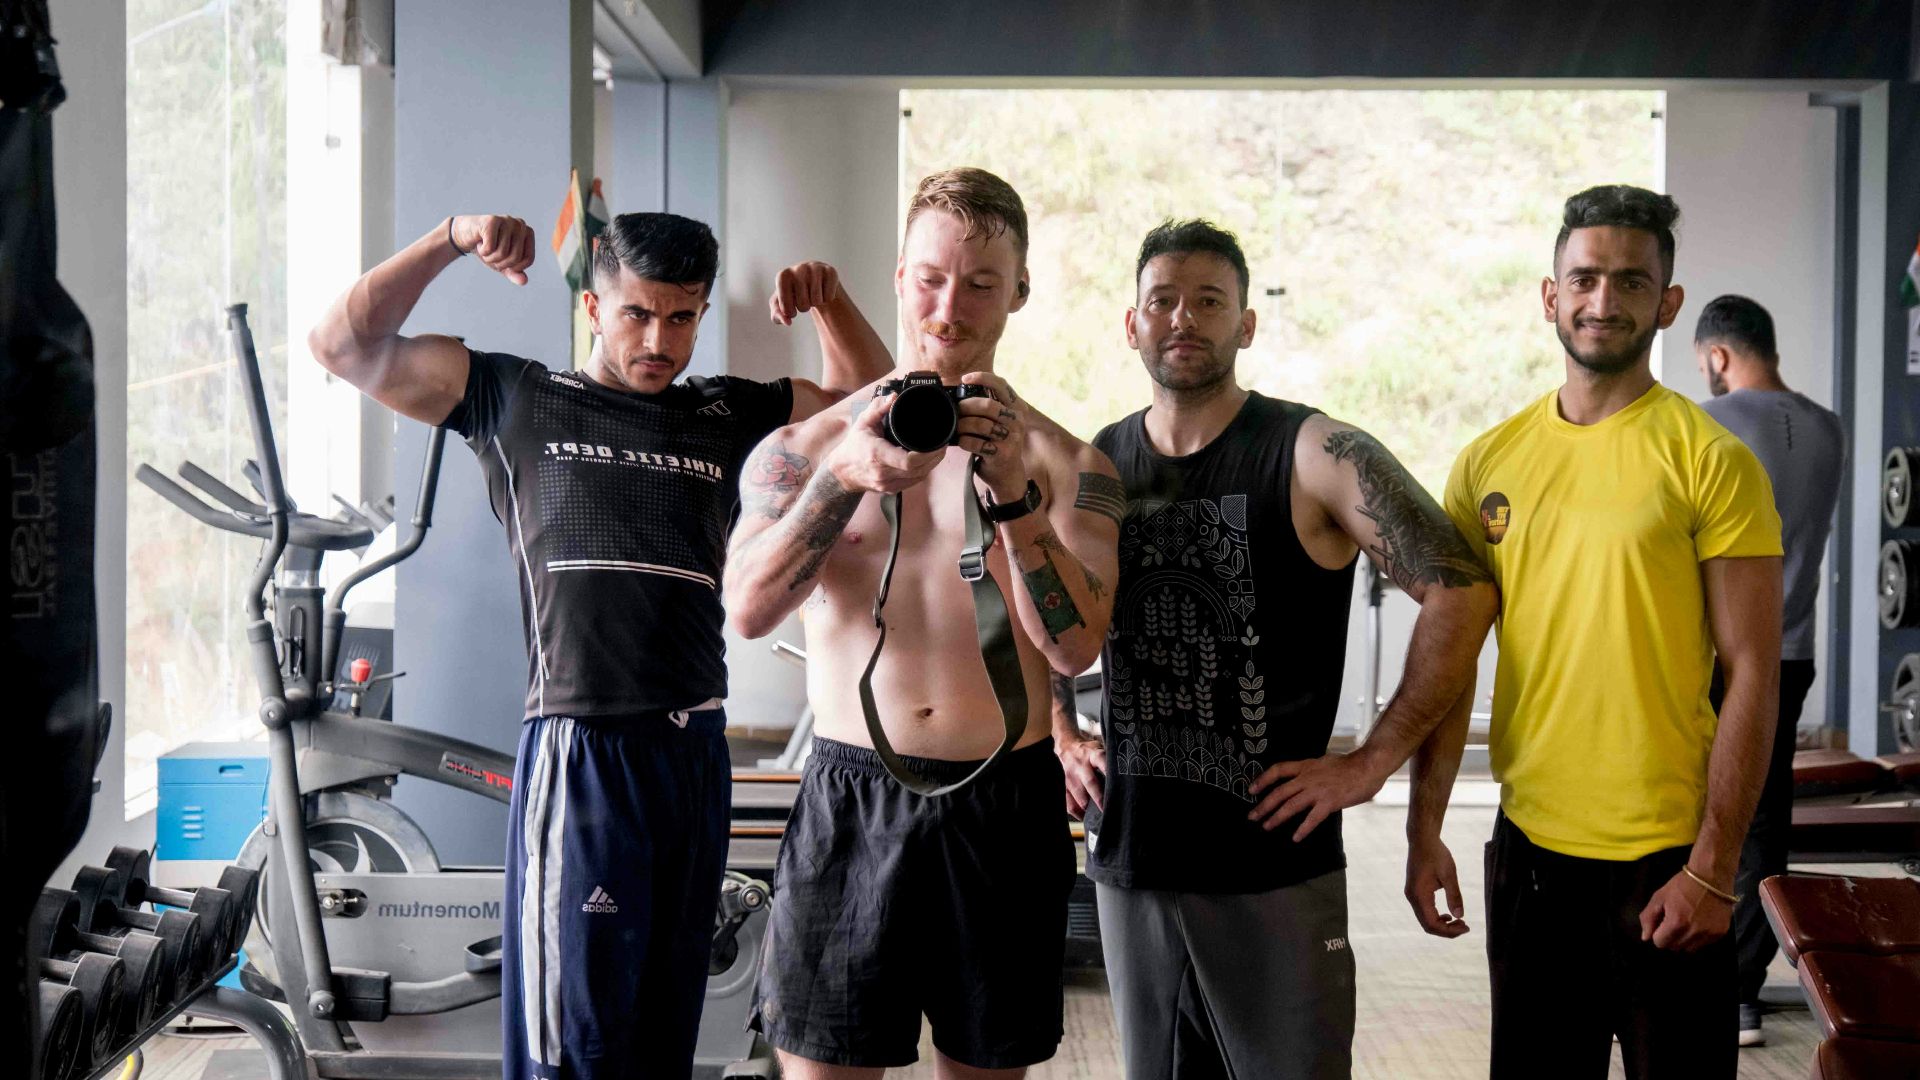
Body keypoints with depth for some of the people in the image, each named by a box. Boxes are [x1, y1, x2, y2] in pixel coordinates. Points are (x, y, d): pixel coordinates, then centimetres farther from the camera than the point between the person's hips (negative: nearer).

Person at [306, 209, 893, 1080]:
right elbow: (344, 345, 1)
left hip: (694, 748, 5)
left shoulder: (730, 414, 14)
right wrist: (450, 240, -9)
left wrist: (829, 299, 3)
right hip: (579, 747, -4)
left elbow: (871, 400, 21)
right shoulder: (514, 400, 5)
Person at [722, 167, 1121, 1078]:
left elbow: (1076, 645, -8)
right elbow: (747, 610, -9)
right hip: (849, 803, 0)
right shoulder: (807, 445, 7)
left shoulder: (1065, 462, 5)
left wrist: (1013, 491, -21)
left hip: (1003, 809, 1)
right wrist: (845, 477, -22)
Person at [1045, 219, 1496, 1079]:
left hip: (1275, 863, -4)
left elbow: (1462, 591, -13)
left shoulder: (1315, 456, -8)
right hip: (1127, 856, 5)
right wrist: (1061, 736, 12)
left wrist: (1371, 764, -13)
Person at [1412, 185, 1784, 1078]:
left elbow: (1753, 674, -9)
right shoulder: (1489, 461, 6)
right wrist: (1424, 828, 3)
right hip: (1529, 839, 4)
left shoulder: (1711, 460, -7)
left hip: (1664, 854, -4)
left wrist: (1712, 871, -13)